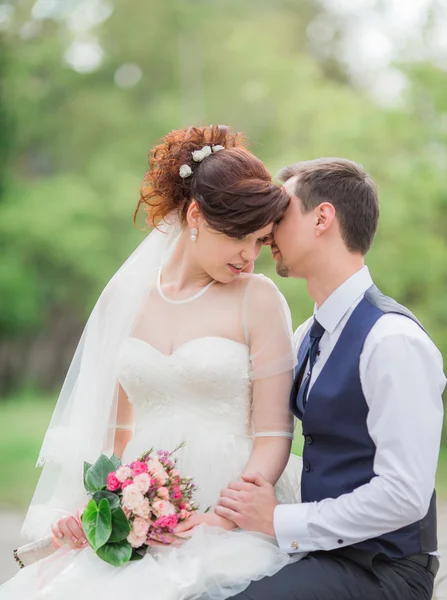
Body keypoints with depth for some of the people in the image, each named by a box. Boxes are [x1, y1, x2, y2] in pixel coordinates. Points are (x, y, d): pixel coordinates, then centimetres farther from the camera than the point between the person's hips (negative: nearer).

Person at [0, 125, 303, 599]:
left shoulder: (260, 300, 0)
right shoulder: (124, 294, 10)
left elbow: (273, 435, -3)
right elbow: (114, 426, 13)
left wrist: (222, 520, -16)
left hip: (232, 522, -3)